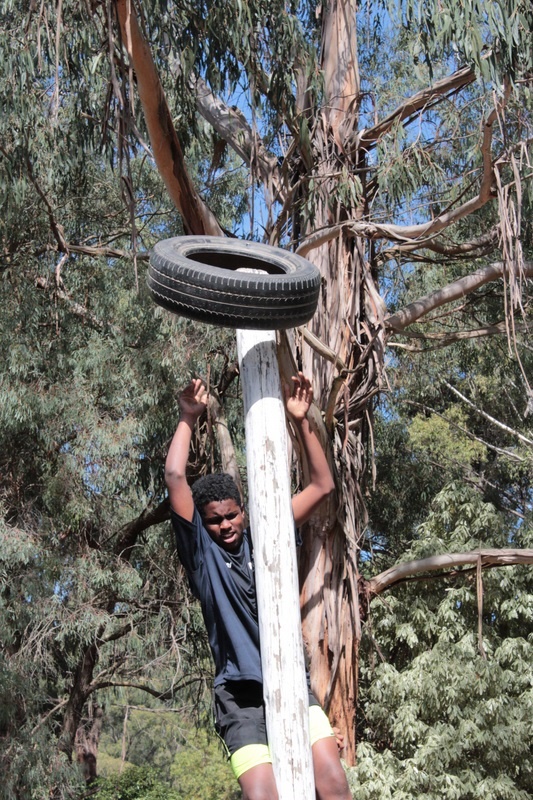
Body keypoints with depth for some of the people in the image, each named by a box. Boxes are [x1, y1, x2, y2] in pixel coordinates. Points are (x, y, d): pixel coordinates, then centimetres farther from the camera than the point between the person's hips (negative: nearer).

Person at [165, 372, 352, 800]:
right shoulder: (200, 549, 6)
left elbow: (322, 485, 11)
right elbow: (175, 479, -5)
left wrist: (302, 422, 5)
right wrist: (189, 418, -1)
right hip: (242, 696, -2)